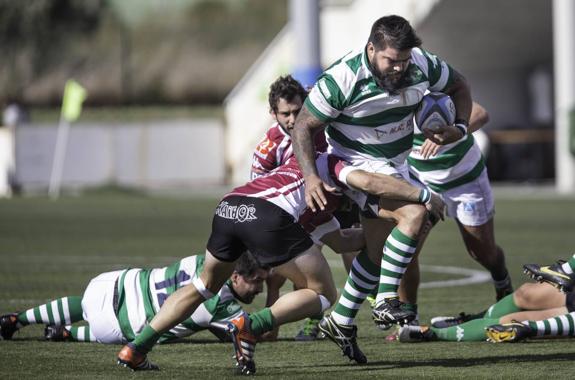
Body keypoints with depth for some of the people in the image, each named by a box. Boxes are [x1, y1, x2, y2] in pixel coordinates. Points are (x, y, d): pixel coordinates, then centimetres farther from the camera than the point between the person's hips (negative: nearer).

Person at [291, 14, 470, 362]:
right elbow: (304, 127, -19)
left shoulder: (422, 64, -13)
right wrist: (311, 176, -31)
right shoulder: (341, 79, -27)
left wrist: (460, 127, -11)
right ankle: (386, 301, -24)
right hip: (355, 165, -7)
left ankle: (341, 322, 30)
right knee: (414, 214, -29)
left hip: (395, 166, 7)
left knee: (378, 253, 15)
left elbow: (459, 86, 6)